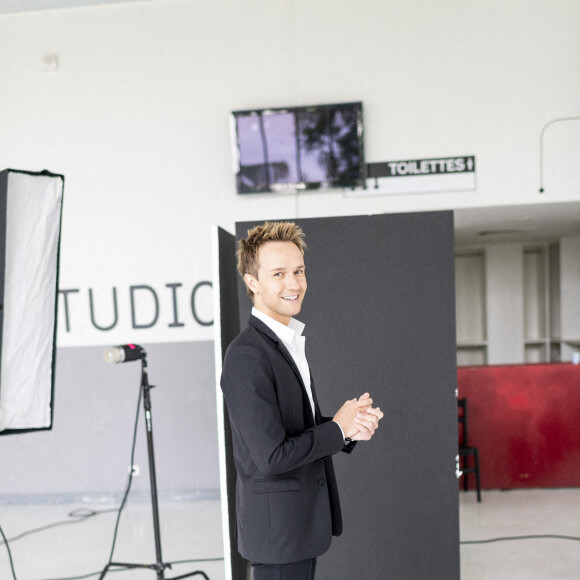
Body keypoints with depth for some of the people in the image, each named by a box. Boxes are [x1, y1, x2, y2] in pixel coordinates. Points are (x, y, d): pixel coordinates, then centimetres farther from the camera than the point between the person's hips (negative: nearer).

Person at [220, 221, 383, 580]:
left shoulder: (290, 342, 8)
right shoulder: (247, 355, -23)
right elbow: (272, 456, -26)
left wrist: (354, 425, -5)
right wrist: (338, 428, -13)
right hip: (278, 524, -9)